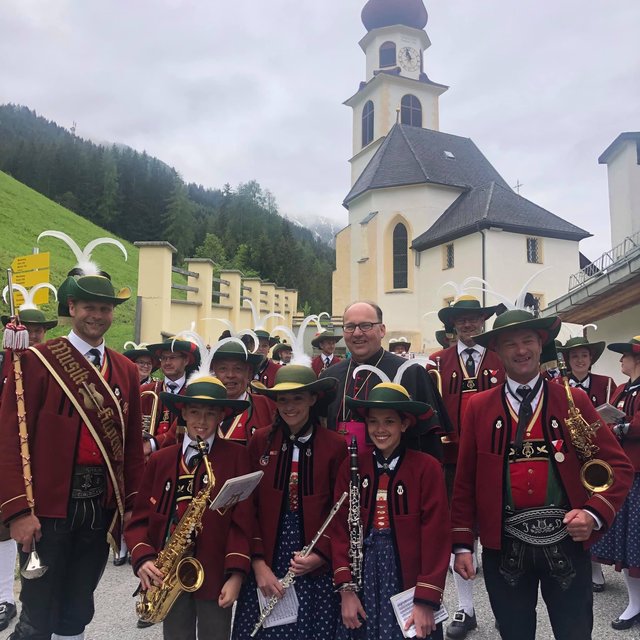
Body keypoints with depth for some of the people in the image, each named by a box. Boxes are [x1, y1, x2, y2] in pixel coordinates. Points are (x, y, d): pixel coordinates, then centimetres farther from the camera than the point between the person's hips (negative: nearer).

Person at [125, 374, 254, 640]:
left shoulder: (236, 456, -5)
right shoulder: (159, 460, 4)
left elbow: (242, 519, -8)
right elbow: (141, 517, 4)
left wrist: (235, 573, -13)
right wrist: (143, 558, -12)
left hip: (216, 574, -2)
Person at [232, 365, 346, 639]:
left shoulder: (335, 446, -5)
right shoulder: (260, 441, -1)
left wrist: (321, 555, -9)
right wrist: (258, 563, -7)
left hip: (316, 569, -1)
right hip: (265, 565, 1)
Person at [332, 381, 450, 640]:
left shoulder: (427, 468, -10)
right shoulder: (351, 466, -1)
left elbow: (436, 537, -10)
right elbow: (340, 528, -1)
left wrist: (426, 600, -11)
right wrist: (346, 588, -7)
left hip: (408, 580, -2)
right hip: (363, 575, 3)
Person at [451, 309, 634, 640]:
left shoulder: (574, 401, 0)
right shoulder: (478, 407, 0)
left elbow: (618, 465, 2)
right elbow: (465, 480, 1)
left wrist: (594, 514, -13)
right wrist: (462, 544, -2)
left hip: (567, 543, 0)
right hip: (503, 548, 0)